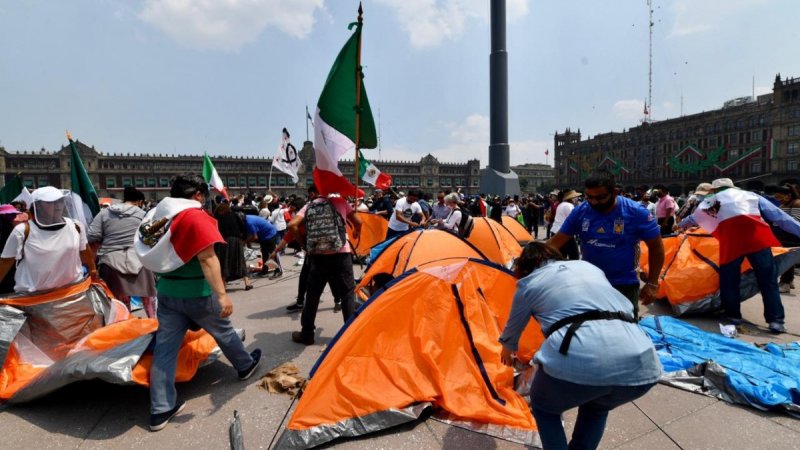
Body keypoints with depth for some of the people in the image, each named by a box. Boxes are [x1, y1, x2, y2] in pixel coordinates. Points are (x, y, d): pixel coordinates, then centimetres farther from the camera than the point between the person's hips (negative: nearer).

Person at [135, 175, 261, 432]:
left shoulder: (160, 215, 8)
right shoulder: (196, 216, -16)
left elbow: (161, 254, 16)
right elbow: (207, 258, -24)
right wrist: (222, 294, -26)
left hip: (167, 291, 7)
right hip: (197, 293, -6)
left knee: (165, 348, 7)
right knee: (224, 332, 15)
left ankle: (160, 409, 14)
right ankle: (245, 366, 38)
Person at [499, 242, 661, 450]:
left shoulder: (528, 283, 16)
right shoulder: (589, 267, 28)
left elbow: (513, 328, 32)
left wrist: (507, 350, 55)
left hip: (579, 362, -5)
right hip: (640, 365, 5)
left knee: (543, 407, 27)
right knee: (597, 407, 37)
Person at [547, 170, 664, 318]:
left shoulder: (636, 212, -15)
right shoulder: (580, 211, -9)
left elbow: (656, 247, -5)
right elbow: (556, 241, -6)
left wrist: (652, 284, -6)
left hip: (625, 285, -2)